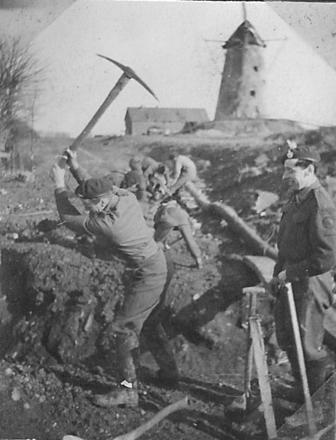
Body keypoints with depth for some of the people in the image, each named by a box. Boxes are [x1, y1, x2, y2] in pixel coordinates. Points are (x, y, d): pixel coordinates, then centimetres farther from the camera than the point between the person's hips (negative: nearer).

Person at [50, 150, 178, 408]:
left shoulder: (107, 224, -28)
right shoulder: (126, 197, -7)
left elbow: (69, 218, -12)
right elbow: (98, 188, 16)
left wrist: (59, 184, -3)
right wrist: (76, 169, 10)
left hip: (149, 275, -9)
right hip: (160, 265, 9)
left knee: (126, 328, -4)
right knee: (149, 321, 25)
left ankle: (128, 389, 0)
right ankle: (168, 369, 40)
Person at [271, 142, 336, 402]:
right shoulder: (296, 198, 6)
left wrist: (291, 273, -19)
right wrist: (279, 273, 12)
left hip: (310, 283, -9)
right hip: (290, 281, 9)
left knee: (308, 345, 4)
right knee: (286, 339, 20)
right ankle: (301, 388, 39)